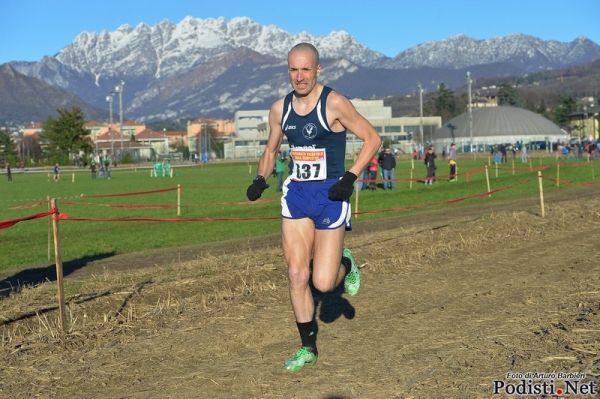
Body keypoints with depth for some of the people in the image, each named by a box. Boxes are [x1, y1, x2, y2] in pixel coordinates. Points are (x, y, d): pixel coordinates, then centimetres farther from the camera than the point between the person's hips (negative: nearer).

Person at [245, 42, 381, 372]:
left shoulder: (334, 103, -12)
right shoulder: (279, 108, 4)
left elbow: (372, 138, -7)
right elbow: (271, 149, 19)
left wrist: (351, 177, -16)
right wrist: (260, 178, 1)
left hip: (330, 196, -4)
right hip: (296, 195, 5)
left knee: (323, 283, -7)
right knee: (296, 275, 0)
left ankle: (346, 264, 30)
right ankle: (308, 348, 15)